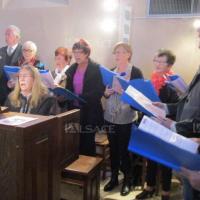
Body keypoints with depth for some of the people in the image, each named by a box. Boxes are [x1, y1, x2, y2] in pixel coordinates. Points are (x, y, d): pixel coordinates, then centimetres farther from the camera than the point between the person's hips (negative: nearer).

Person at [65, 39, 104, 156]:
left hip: (89, 112, -5)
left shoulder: (96, 69, -7)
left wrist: (80, 97, -23)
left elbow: (98, 92, -14)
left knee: (87, 143, 4)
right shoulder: (72, 69, 10)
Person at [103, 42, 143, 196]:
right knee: (113, 148, 13)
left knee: (124, 149, 4)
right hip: (110, 116, 5)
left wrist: (124, 91, -22)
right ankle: (114, 177, 28)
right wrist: (106, 92, -3)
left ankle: (127, 180, 22)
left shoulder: (135, 72, -6)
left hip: (126, 118, -5)